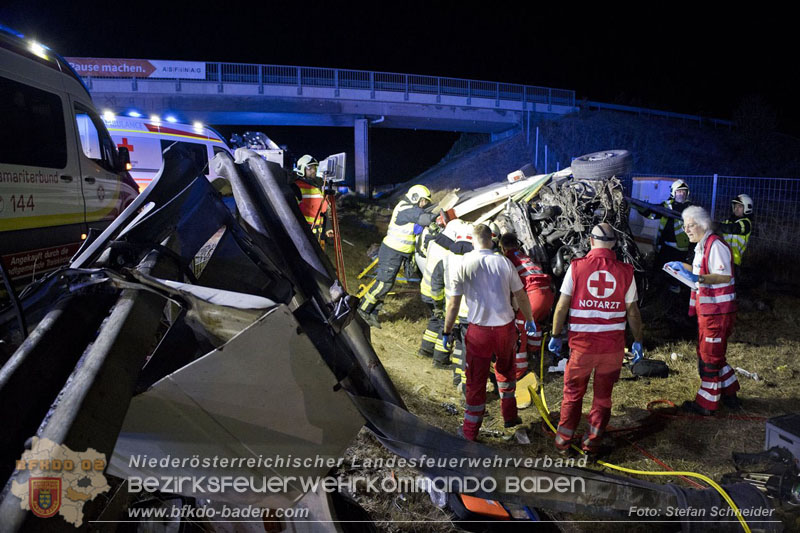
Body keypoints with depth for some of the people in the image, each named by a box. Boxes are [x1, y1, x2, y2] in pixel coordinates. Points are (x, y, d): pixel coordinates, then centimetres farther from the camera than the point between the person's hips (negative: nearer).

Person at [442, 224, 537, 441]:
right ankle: (510, 416, 37)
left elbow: (453, 305, -7)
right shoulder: (504, 262, -3)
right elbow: (521, 297, 5)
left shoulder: (464, 265, -8)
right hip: (506, 328, 2)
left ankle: (470, 430, 20)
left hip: (479, 331, -2)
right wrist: (529, 320, 20)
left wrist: (447, 331, 4)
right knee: (505, 371, 27)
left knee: (476, 381, 9)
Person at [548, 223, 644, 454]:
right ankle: (593, 441, 25)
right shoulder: (625, 271, -3)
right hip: (613, 344, 1)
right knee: (603, 394, 16)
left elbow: (562, 306, -6)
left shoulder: (577, 266, -6)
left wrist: (556, 335, 4)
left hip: (582, 342, -1)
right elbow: (632, 311, 3)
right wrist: (638, 341, 15)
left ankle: (564, 439, 23)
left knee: (573, 392, 14)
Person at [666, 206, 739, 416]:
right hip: (707, 310, 10)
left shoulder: (715, 245, -17)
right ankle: (729, 395, 32)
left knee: (710, 357, 0)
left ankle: (706, 404, 11)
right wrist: (683, 266, 22)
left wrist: (698, 278, -37)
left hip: (717, 311, -10)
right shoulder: (702, 245, 15)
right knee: (710, 354, 19)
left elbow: (725, 276, -26)